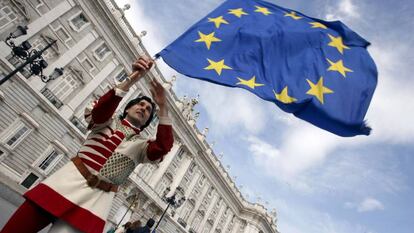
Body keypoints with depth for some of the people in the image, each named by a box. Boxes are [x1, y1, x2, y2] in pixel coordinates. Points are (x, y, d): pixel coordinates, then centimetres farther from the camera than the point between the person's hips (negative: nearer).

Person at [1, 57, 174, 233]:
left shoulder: (141, 145, 12)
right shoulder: (108, 121, 12)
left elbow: (162, 148, -10)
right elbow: (99, 109, -12)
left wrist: (162, 107, -17)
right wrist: (132, 79, -24)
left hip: (98, 198, 0)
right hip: (70, 180, 1)